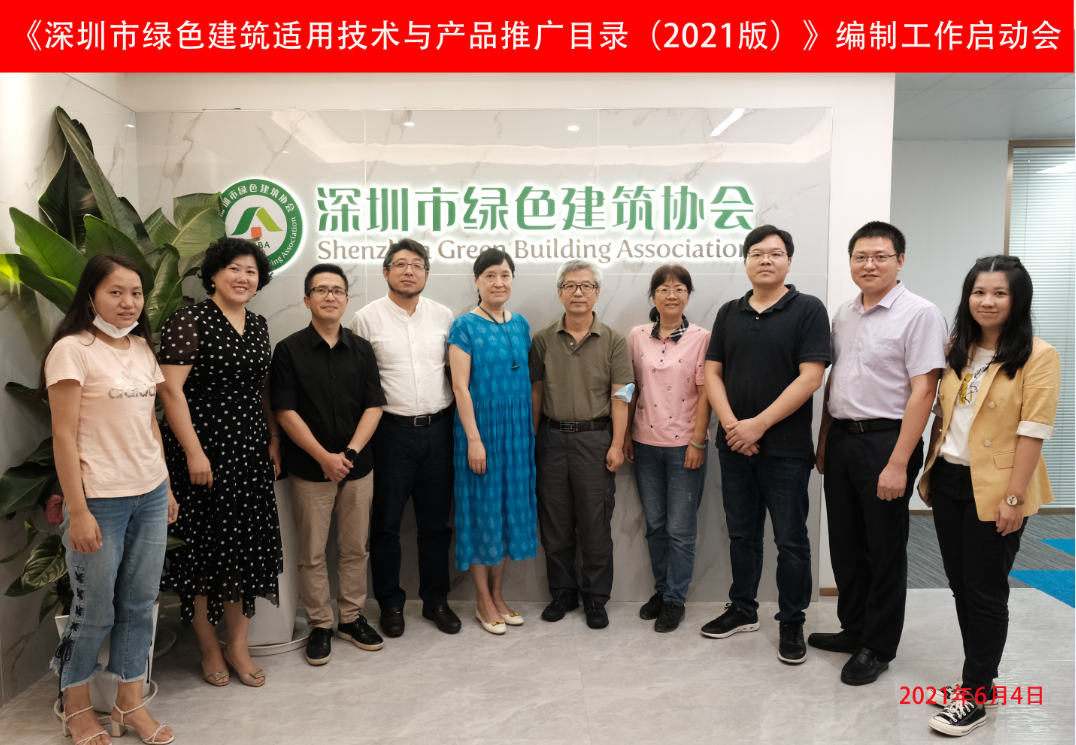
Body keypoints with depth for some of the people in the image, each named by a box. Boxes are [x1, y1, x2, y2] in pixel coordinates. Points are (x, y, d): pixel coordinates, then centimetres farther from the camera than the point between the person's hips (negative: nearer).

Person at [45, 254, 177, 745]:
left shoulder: (142, 348, 10)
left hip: (150, 497, 6)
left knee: (139, 605, 12)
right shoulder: (72, 350, -10)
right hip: (100, 501, -6)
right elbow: (64, 435, -12)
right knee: (94, 611, 8)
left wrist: (166, 488, 14)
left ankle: (130, 705, 27)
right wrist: (77, 511, -15)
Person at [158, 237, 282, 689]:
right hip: (204, 451, -6)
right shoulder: (189, 322, -8)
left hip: (250, 449, 6)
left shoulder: (258, 326, 12)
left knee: (247, 545, 8)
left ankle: (238, 646, 21)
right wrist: (193, 452, -16)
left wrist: (274, 439, 11)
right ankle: (209, 648, 21)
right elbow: (171, 388, -13)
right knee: (205, 545, 3)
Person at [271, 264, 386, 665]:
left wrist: (350, 452, -11)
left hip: (357, 466, 3)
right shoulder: (289, 350, -2)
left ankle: (352, 617, 26)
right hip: (310, 469, -3)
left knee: (355, 548, 11)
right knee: (312, 553, 5)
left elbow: (373, 406, 2)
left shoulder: (361, 349, 7)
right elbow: (286, 412, -8)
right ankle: (319, 625, 20)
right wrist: (325, 457, -14)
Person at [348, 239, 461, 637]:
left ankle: (436, 600, 27)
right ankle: (390, 603, 24)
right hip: (392, 430, -2)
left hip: (438, 429, 3)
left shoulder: (444, 316, 7)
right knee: (386, 522, 8)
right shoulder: (366, 318, -1)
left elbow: (457, 372, 12)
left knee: (436, 521, 12)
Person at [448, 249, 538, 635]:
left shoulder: (520, 324, 9)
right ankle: (484, 602, 18)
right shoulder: (466, 326, -7)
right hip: (481, 425, -5)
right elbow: (460, 386, -12)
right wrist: (473, 438, -16)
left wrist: (532, 428, 8)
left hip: (517, 428, 6)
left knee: (509, 505, 12)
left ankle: (497, 594, 27)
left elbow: (527, 379, 12)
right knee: (482, 506, 3)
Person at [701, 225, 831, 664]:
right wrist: (731, 424, -10)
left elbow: (810, 377, -13)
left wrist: (758, 425, -15)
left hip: (785, 447, -4)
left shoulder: (808, 310, -5)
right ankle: (742, 610, 30)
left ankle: (792, 624, 20)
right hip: (735, 444, 4)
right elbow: (712, 372, 6)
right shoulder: (729, 314, 10)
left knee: (790, 540, 5)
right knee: (742, 534, 15)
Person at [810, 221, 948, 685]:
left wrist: (898, 463, -20)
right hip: (841, 439, 7)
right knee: (845, 543, 15)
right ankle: (853, 629, 33)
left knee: (885, 549, 6)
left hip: (885, 441, -6)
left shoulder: (920, 314, -10)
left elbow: (923, 391, -16)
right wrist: (824, 439, 15)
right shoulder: (843, 313, 11)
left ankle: (878, 647, 21)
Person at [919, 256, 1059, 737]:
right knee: (960, 585, 14)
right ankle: (978, 677, 31)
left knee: (985, 592, 4)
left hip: (994, 490, -6)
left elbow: (1033, 431, -15)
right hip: (949, 483, 6)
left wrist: (1014, 498, -18)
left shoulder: (1037, 356, -10)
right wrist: (929, 473, 12)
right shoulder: (956, 351, 8)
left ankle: (976, 694, 18)